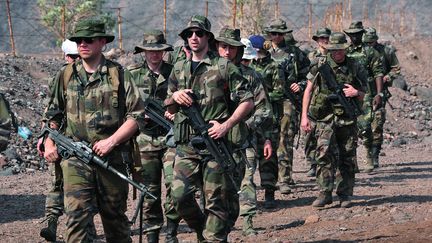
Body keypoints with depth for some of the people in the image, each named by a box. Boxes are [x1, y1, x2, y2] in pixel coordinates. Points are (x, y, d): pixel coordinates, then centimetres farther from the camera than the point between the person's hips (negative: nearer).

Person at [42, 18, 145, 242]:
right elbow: (52, 115, 17)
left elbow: (137, 115, -2)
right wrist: (49, 144, 2)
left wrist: (111, 141, -11)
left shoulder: (119, 75, 1)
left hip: (112, 157, 0)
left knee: (115, 217, 12)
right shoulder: (66, 76, 8)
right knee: (76, 216, -14)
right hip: (75, 159, 0)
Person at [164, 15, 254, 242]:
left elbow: (247, 101, -1)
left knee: (216, 200, -2)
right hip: (186, 146, 4)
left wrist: (226, 125, -13)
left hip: (214, 144, -4)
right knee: (180, 195, -6)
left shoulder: (224, 67, 0)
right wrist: (175, 97, -2)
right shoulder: (179, 69, 14)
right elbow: (168, 108, 22)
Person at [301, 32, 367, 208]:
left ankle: (345, 195, 14)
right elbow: (308, 91, 5)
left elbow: (362, 95, 13)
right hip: (325, 117, -2)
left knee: (347, 158, 4)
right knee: (324, 154, -15)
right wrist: (304, 116, 0)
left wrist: (356, 93, -11)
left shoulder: (355, 68, 5)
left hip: (348, 119, 2)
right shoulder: (320, 67, 0)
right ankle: (325, 194, -14)